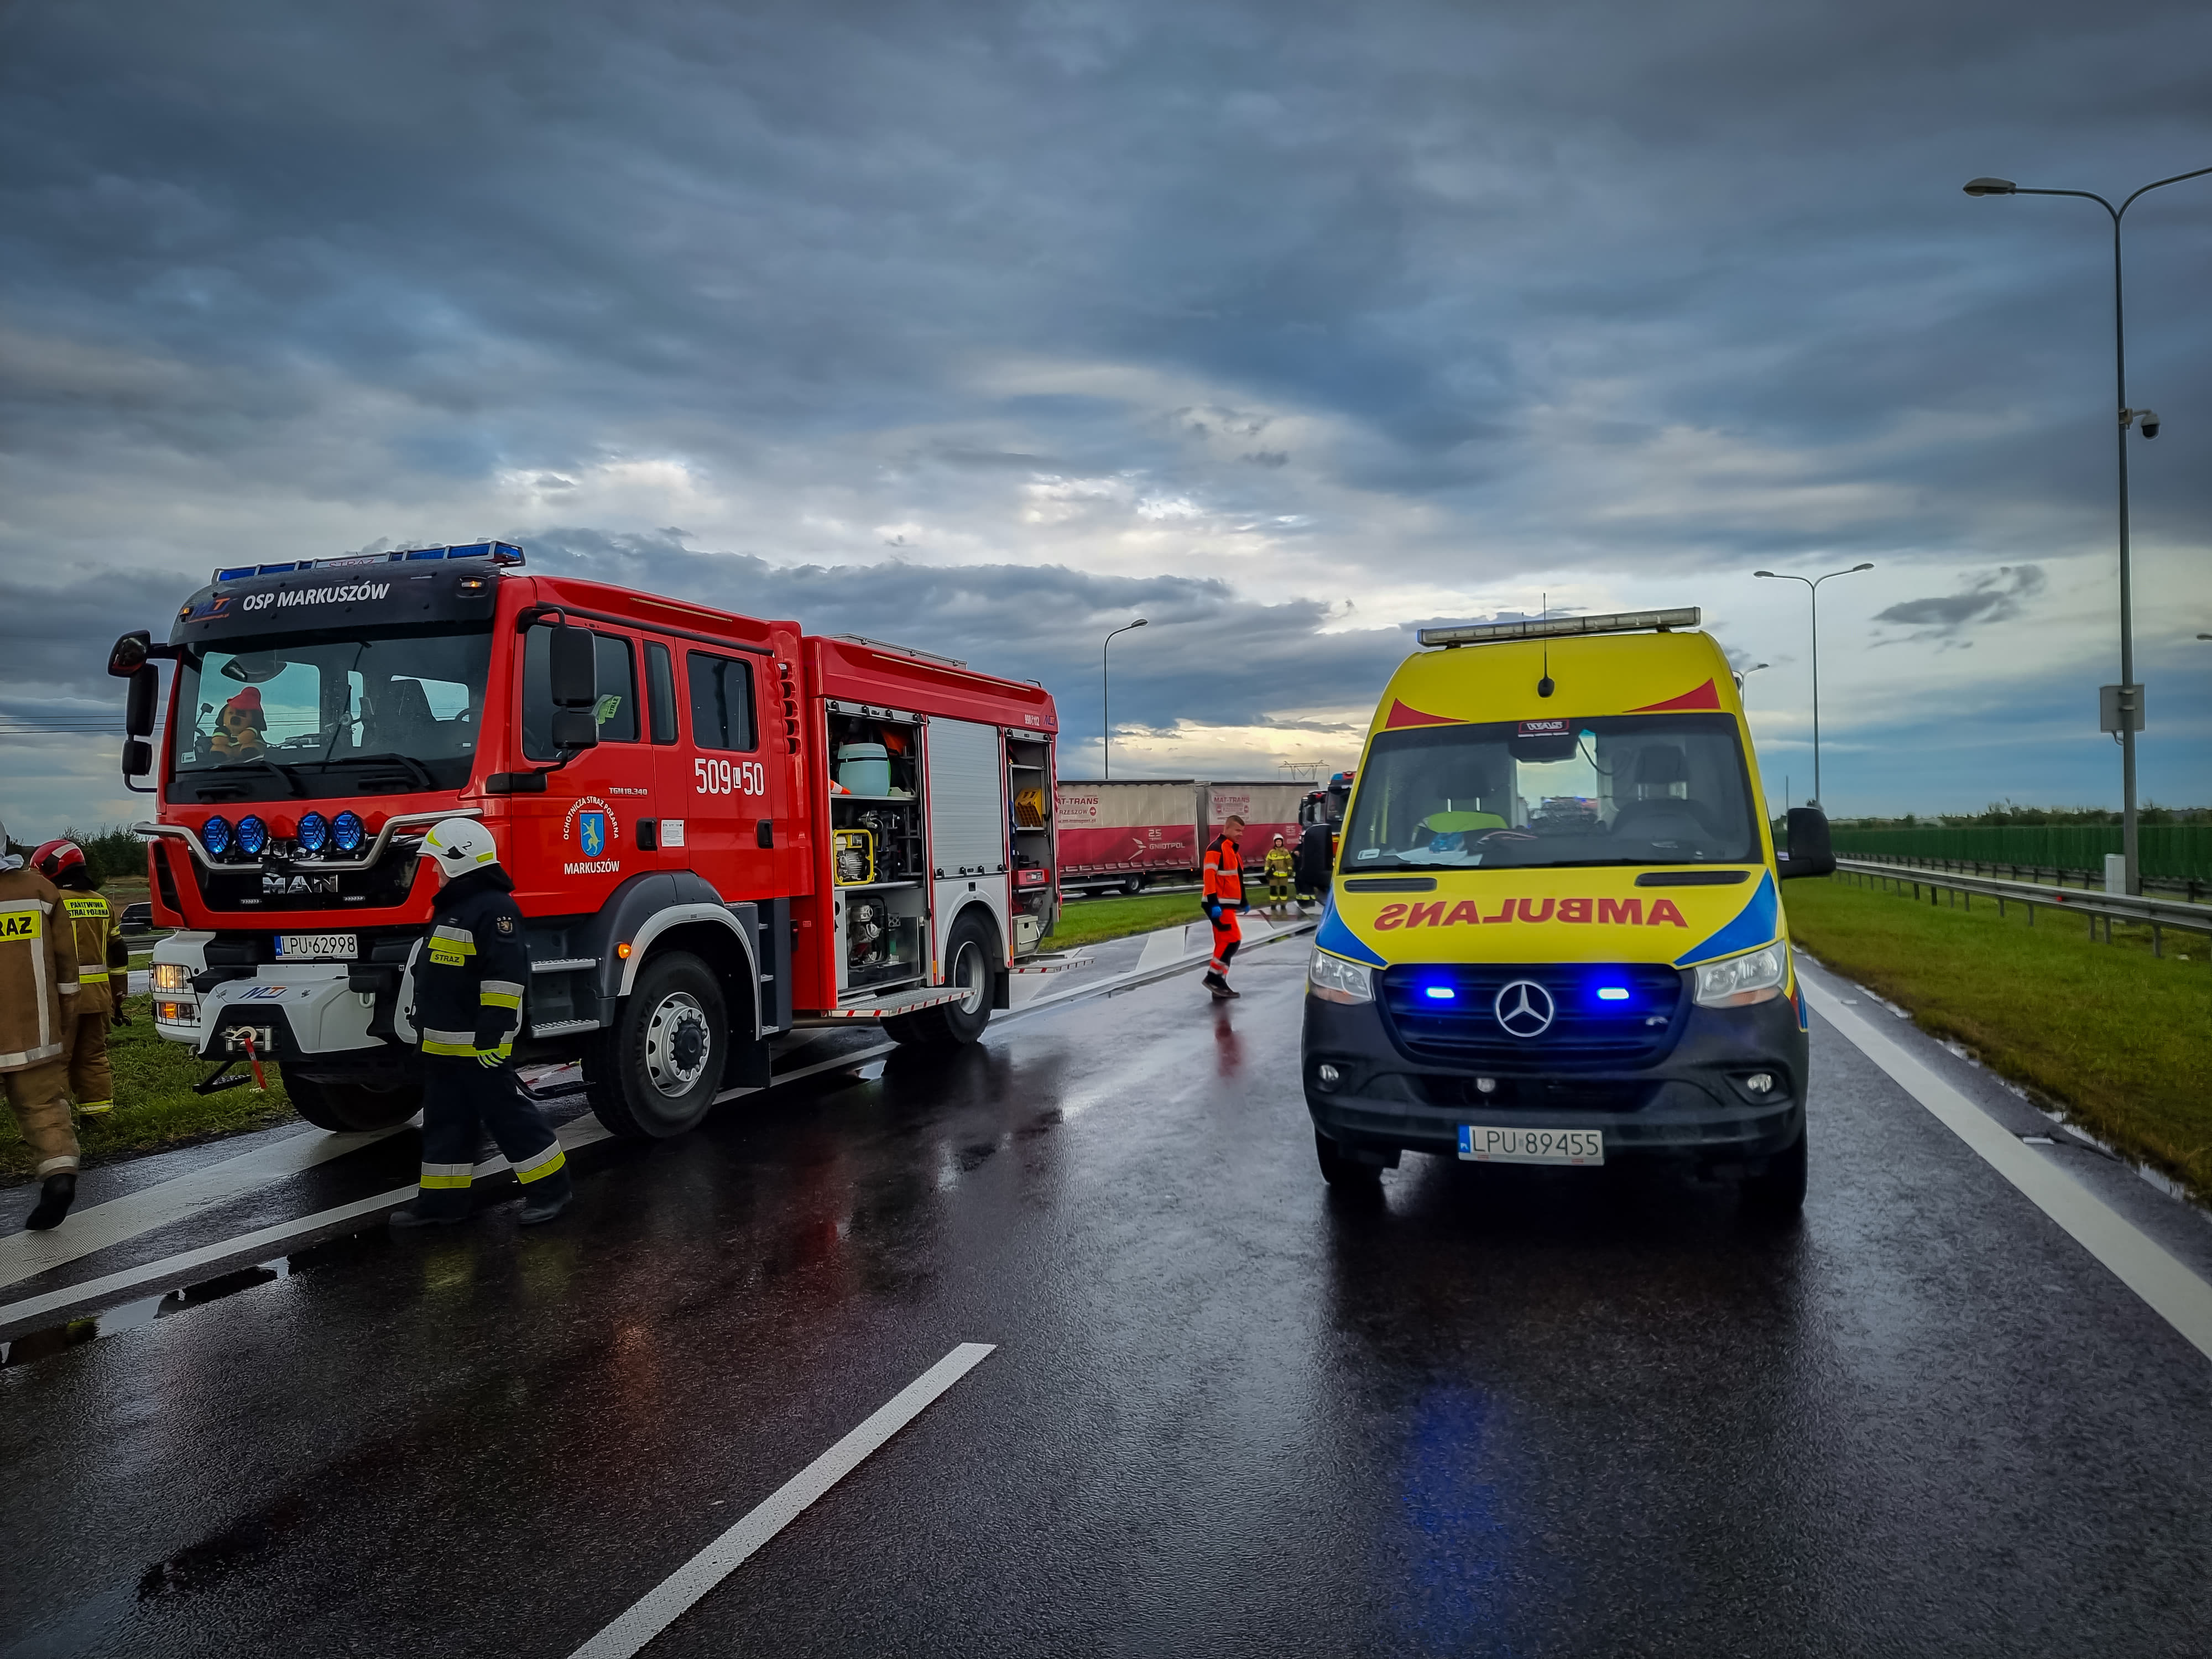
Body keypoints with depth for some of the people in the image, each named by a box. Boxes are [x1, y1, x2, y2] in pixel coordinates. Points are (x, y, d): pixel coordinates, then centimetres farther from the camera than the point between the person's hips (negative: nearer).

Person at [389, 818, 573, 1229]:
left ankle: (550, 1186, 7)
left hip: (480, 1045, -10)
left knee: (508, 1115, -3)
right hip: (443, 1045, 10)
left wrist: (493, 1034, -27)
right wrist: (429, 1030, 26)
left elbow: (505, 976, -24)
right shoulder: (452, 908, 17)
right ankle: (442, 1200, 20)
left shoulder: (494, 909, -17)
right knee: (445, 1123, 13)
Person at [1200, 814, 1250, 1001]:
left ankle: (1219, 985, 11)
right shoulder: (1216, 848, -13)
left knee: (1224, 942, 9)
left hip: (1228, 903, 10)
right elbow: (1209, 875, -21)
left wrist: (1243, 902, 27)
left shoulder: (1232, 849, 19)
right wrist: (1214, 903, -26)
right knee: (1233, 939, -15)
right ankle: (1213, 977, -9)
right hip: (1218, 904, -10)